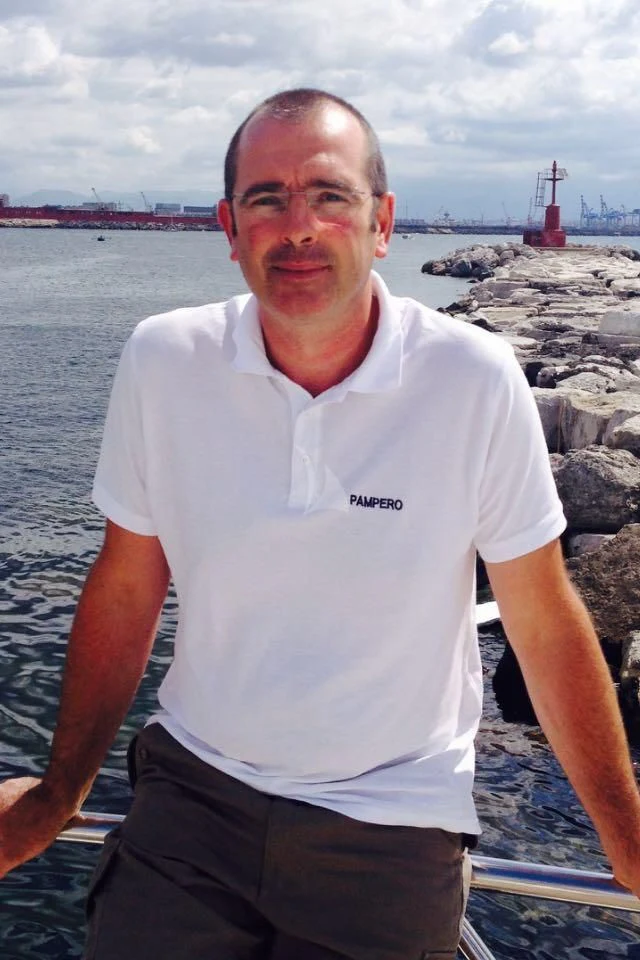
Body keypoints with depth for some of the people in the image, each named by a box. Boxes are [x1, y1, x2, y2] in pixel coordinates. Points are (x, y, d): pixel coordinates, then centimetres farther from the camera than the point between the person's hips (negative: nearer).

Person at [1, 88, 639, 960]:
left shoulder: (475, 380, -15)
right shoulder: (161, 361, -9)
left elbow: (546, 628, -6)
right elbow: (125, 592, 3)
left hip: (394, 822, -1)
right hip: (195, 791, 2)